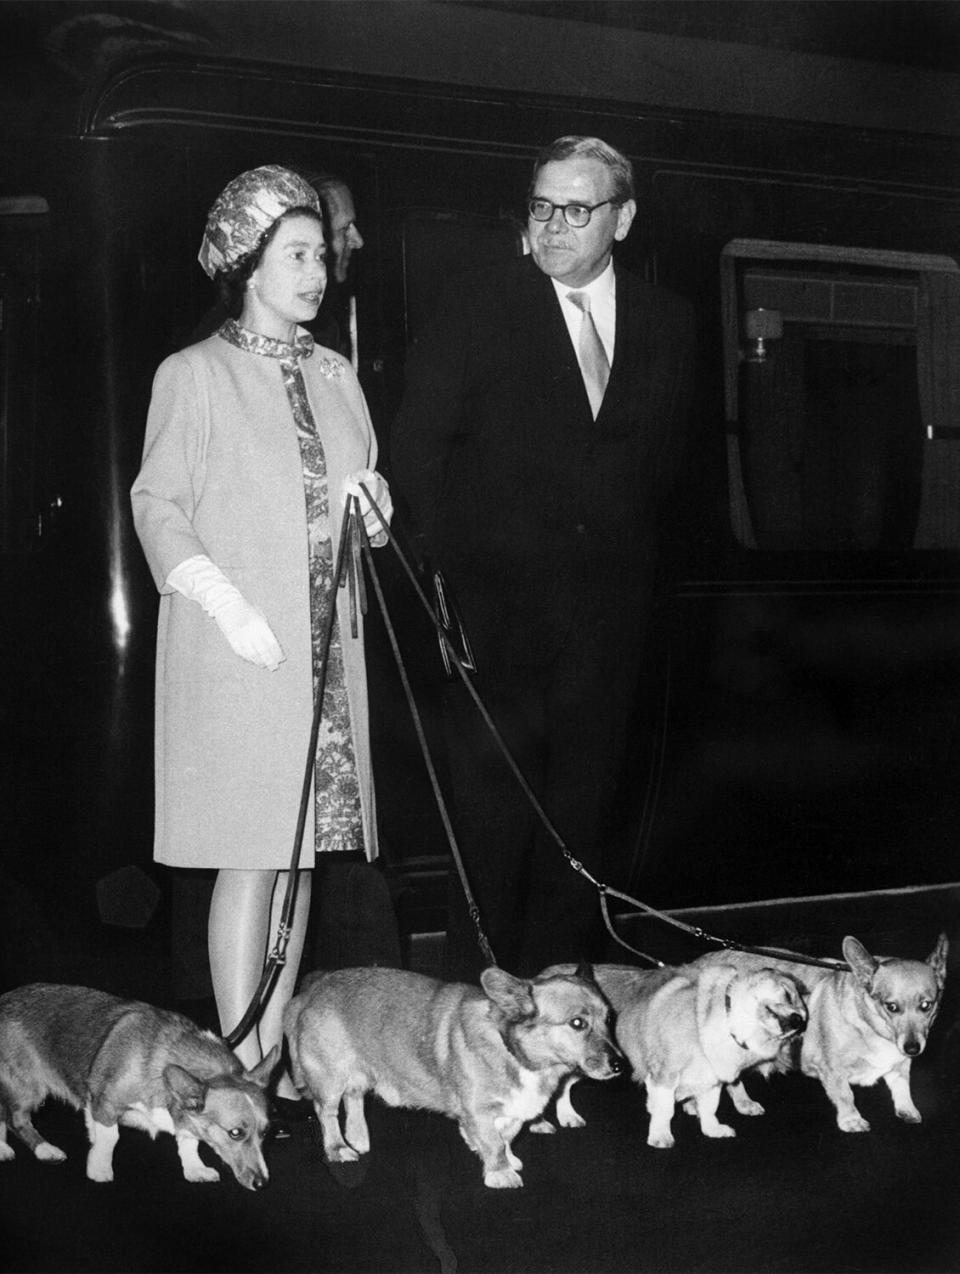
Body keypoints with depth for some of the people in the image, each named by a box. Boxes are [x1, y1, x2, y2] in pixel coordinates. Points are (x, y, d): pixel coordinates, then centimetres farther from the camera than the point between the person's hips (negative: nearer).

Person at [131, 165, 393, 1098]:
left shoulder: (334, 374, 15)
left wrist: (373, 513, 0)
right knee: (252, 856, -7)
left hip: (326, 651, 6)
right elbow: (158, 504, -5)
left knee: (304, 849, 5)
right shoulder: (195, 375, -2)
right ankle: (239, 1065, -2)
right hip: (238, 656, -6)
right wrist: (225, 603, -16)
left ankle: (275, 1048, 14)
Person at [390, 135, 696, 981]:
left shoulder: (666, 322, 9)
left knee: (583, 807, 7)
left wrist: (630, 538, 12)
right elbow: (417, 450, 0)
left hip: (611, 607, 3)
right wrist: (462, 557, -1)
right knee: (493, 808, -2)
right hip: (499, 599, -3)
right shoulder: (474, 315, -2)